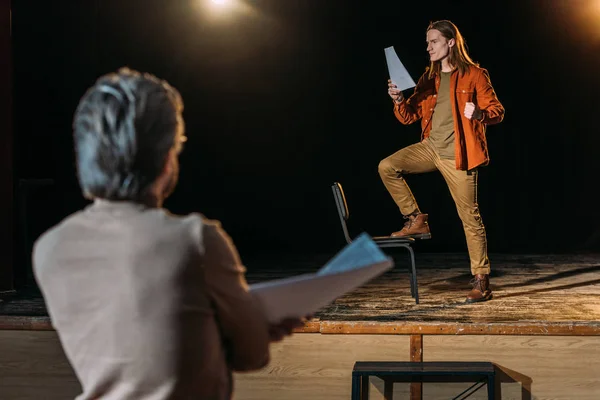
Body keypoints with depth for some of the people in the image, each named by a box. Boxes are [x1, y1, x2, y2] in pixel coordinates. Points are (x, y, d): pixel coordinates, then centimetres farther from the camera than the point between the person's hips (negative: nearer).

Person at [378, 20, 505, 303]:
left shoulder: (474, 75, -5)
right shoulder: (429, 78, 11)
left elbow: (497, 111, -6)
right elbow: (408, 117, 12)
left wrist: (479, 114, -28)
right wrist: (399, 100, -9)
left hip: (458, 155, -5)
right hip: (430, 147, 6)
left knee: (469, 216, -3)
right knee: (387, 167, -11)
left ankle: (482, 281, 5)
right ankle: (417, 221, 3)